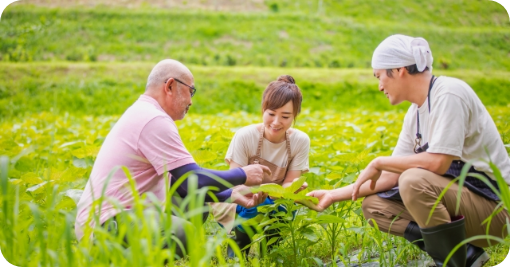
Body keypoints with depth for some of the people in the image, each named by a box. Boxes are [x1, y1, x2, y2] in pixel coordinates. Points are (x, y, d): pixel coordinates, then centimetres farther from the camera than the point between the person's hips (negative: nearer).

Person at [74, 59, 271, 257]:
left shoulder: (143, 113, 15)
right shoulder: (154, 119, -17)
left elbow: (181, 182, 16)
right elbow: (195, 181, -18)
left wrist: (231, 195, 11)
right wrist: (243, 175, -2)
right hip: (105, 226, -11)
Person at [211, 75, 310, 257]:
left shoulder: (300, 141, -14)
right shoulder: (244, 136, -21)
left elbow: (288, 184, -14)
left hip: (275, 202, 2)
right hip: (243, 201, -2)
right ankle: (239, 240, 2)